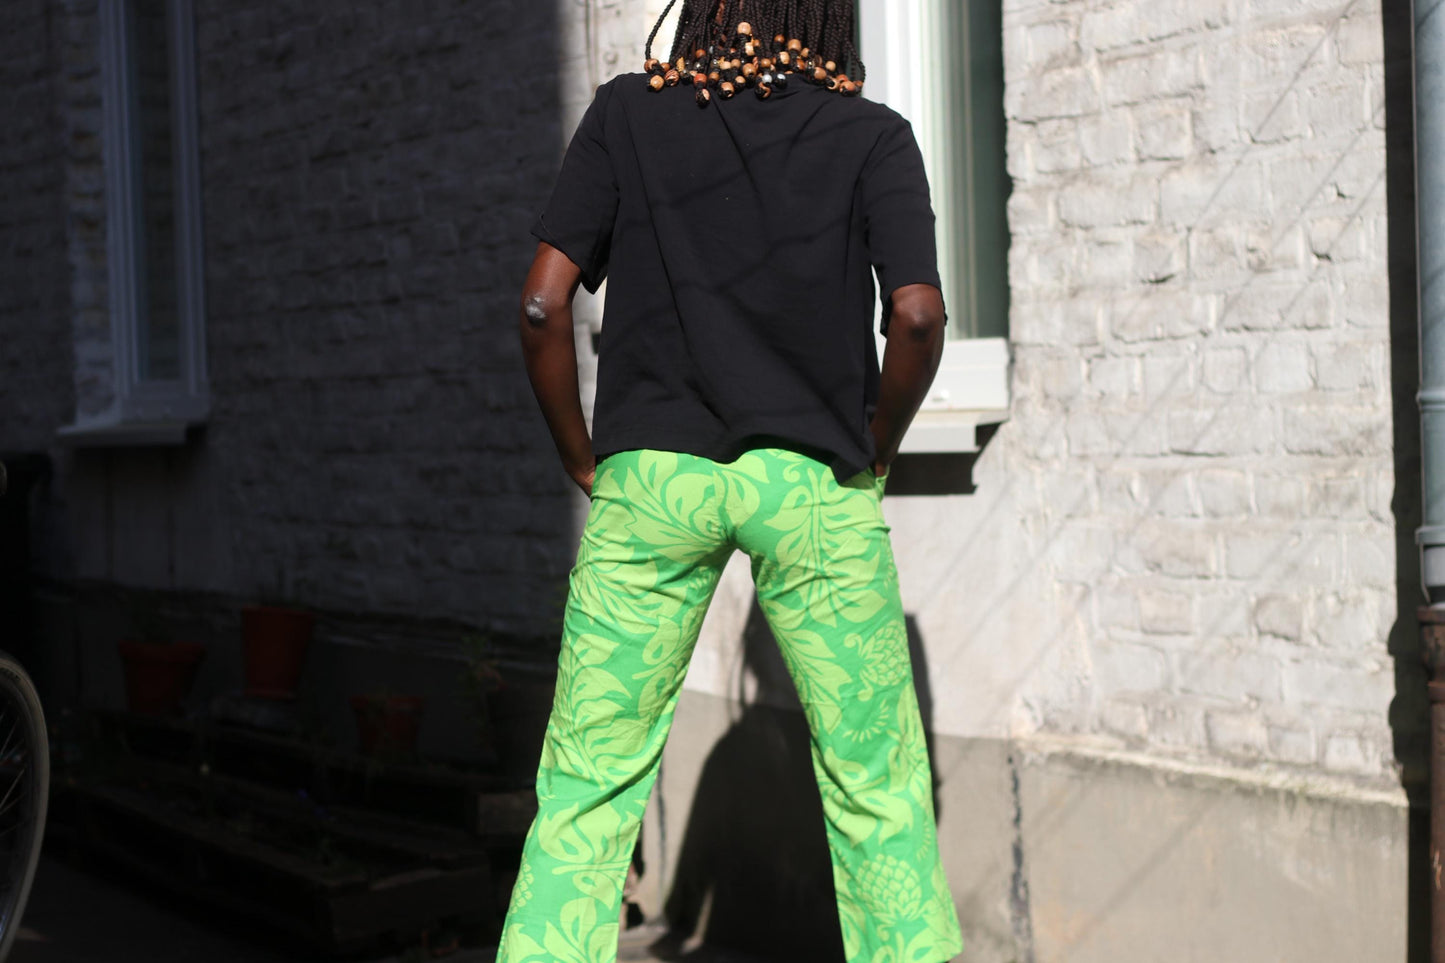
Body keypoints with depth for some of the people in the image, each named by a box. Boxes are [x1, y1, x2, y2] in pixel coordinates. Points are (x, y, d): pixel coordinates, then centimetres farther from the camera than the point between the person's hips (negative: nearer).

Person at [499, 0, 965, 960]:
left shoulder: (625, 114, 7)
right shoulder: (875, 135, 4)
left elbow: (544, 304, -1)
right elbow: (918, 317, -10)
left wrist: (583, 461, 9)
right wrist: (876, 452, 5)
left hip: (650, 475, 1)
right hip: (813, 482, -1)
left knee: (586, 789, 7)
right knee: (878, 791, 9)